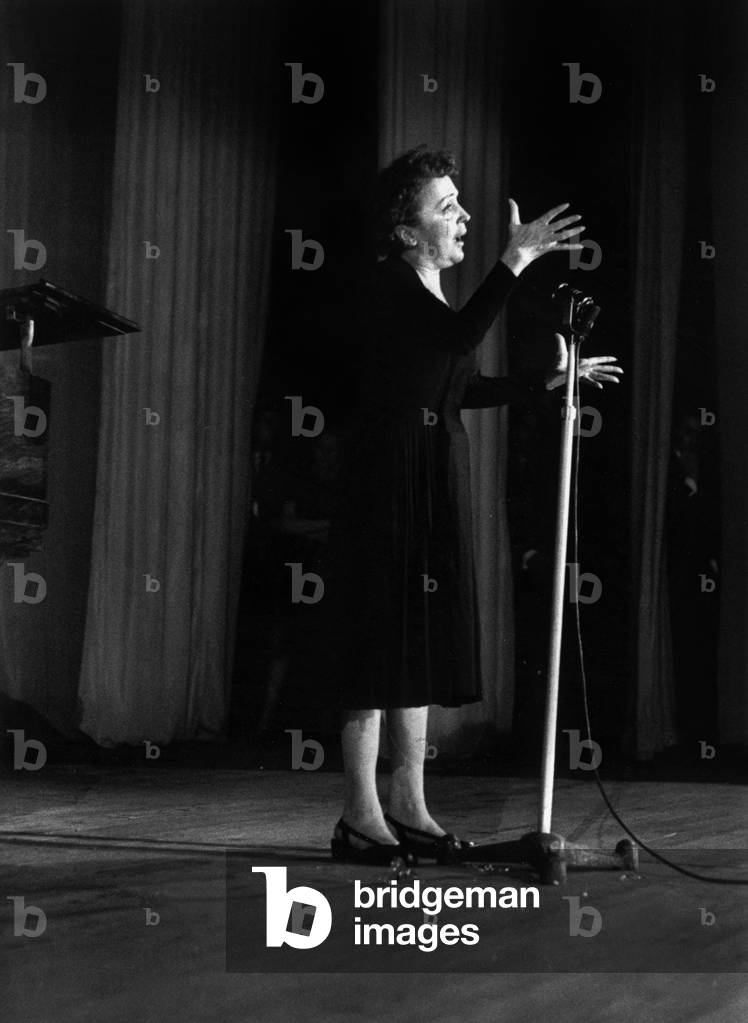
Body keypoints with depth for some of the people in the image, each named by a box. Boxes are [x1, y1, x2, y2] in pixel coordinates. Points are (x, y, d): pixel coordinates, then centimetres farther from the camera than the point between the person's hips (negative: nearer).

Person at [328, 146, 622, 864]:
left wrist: (547, 381, 26)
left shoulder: (428, 292, 16)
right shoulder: (392, 288, -13)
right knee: (382, 647, -6)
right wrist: (515, 260, -32)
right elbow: (460, 338, -32)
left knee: (419, 649, 10)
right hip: (393, 487, -9)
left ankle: (407, 807, 18)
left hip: (437, 489, 9)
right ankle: (360, 818, 1)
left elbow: (458, 387, 25)